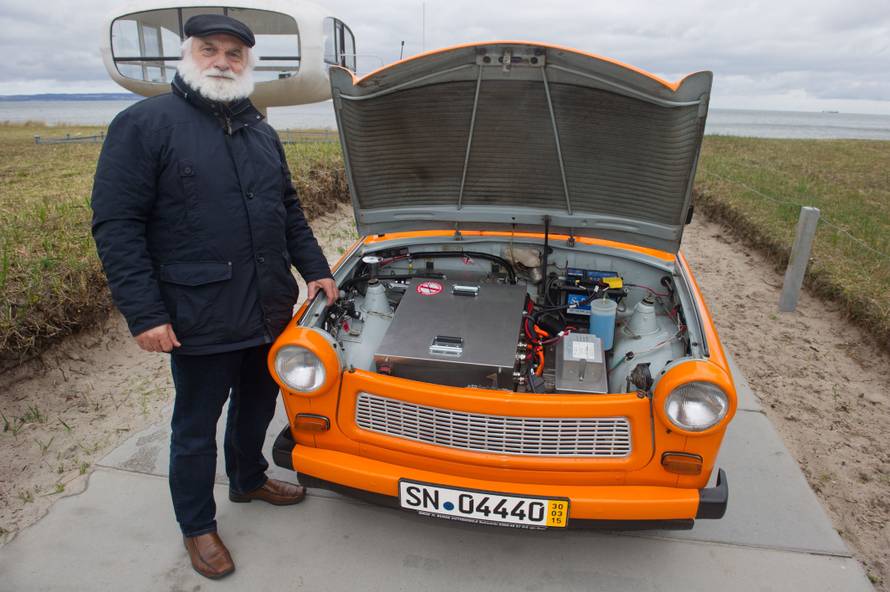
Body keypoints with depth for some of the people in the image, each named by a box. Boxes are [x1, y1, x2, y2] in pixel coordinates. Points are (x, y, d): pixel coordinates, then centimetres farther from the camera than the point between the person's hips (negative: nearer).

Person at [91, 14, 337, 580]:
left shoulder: (262, 132, 12)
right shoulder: (144, 124, -9)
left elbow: (290, 209, 19)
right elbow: (115, 224, -12)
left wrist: (316, 269, 12)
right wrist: (144, 314, -18)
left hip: (270, 311, 6)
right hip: (199, 320, -6)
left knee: (258, 404, 23)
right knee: (196, 426, 11)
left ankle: (250, 480, 48)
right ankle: (198, 527, 32)